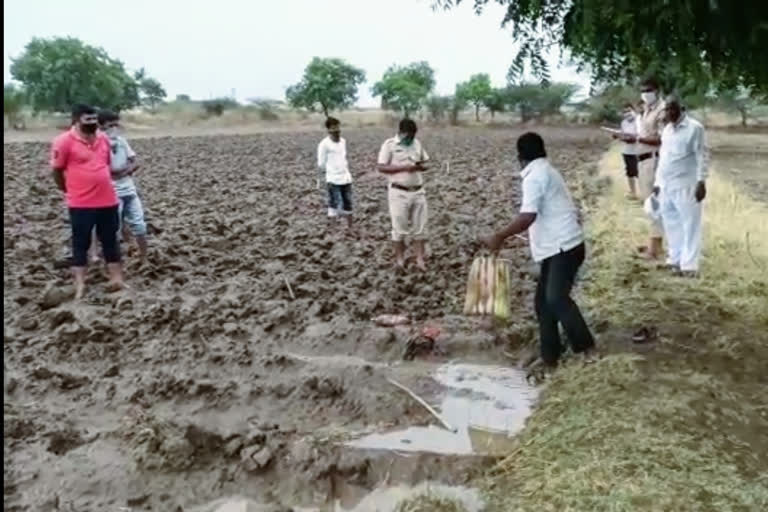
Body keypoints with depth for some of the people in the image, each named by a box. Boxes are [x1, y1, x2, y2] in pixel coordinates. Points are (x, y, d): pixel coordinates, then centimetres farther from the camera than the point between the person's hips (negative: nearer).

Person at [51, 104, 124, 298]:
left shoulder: (104, 139, 6)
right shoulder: (64, 141, -10)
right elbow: (57, 171, -4)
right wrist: (70, 191, 5)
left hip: (108, 200, 5)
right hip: (80, 204, -5)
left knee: (110, 241, 13)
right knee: (80, 244, 5)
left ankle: (117, 278, 24)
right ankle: (80, 285, 12)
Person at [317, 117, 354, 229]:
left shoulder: (343, 141, 9)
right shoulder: (324, 144, -9)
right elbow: (321, 164, -8)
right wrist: (321, 180, -10)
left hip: (346, 179, 6)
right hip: (333, 180, -6)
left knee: (348, 204, 11)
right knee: (335, 205, -7)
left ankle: (350, 228, 22)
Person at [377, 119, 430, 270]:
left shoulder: (417, 143, 9)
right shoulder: (389, 144, -7)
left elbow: (425, 163, 17)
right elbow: (381, 167, -13)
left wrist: (420, 166, -8)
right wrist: (404, 167, -21)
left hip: (418, 192, 5)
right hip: (399, 193, -4)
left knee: (420, 228, 5)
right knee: (399, 228, 3)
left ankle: (420, 260, 11)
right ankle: (400, 259, 17)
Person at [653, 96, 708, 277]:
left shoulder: (695, 128, -7)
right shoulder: (667, 129, 14)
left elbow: (701, 157, -11)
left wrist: (701, 182, -17)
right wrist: (657, 182, 17)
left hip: (685, 186, -7)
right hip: (665, 186, 7)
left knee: (689, 225, -1)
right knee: (671, 224, 13)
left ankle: (689, 265, 4)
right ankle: (675, 259, 24)